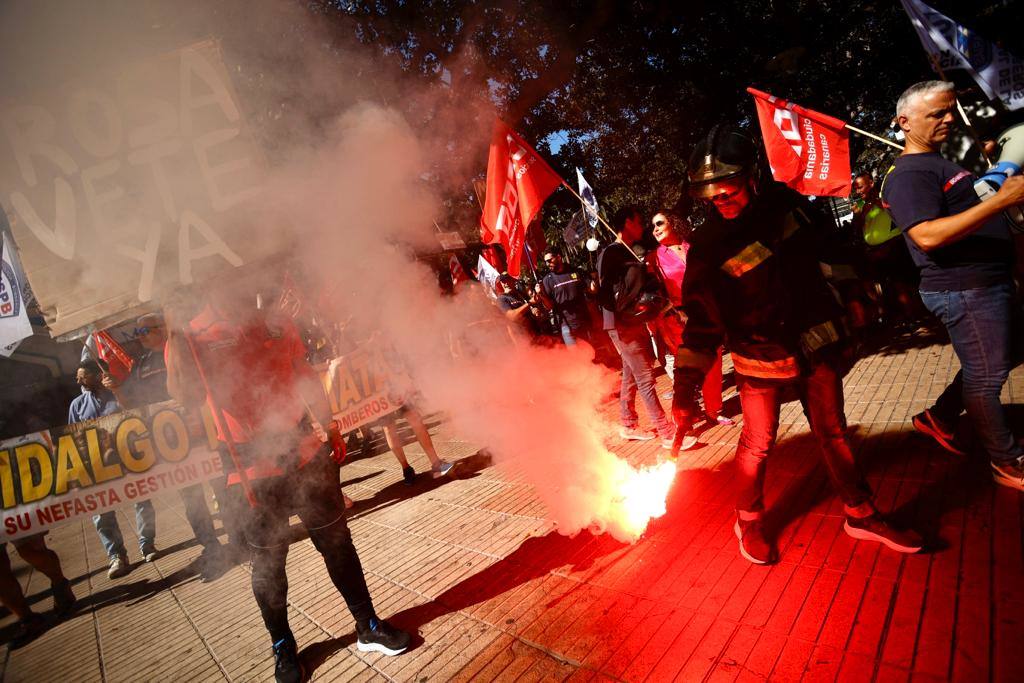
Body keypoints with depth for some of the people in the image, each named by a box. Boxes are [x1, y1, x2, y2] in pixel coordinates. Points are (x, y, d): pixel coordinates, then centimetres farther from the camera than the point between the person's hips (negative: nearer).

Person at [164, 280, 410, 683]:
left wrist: (327, 424, 15)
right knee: (268, 563, 11)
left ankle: (368, 627, 29)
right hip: (252, 472, -2)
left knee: (337, 543, 11)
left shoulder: (277, 325, 4)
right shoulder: (191, 338, -4)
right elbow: (185, 396, -19)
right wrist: (176, 336, -27)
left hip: (306, 455, 3)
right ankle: (283, 647, 35)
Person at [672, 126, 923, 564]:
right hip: (761, 359, -4)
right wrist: (685, 388, -21)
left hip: (815, 345, 5)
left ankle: (861, 515, 36)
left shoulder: (784, 202, -7)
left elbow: (823, 245, 14)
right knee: (758, 444, 2)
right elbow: (700, 324, -18)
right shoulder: (708, 250, -19)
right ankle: (749, 523, 27)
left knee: (833, 433, 16)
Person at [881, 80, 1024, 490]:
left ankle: (938, 420, 32)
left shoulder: (944, 161, 17)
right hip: (965, 290, -10)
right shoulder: (908, 175, -17)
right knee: (986, 377, 3)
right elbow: (928, 236, -30)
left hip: (990, 282, 10)